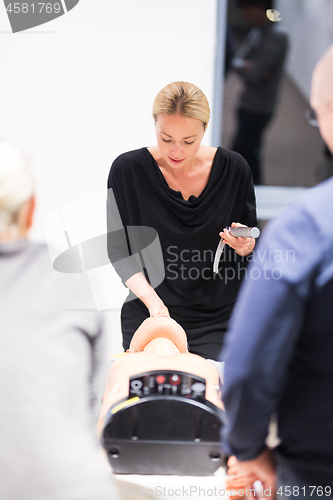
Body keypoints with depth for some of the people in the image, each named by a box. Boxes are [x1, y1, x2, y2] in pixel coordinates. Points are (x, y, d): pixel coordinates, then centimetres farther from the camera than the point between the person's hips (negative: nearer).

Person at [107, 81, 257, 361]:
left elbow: (252, 246, 9)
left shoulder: (233, 169, -3)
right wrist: (151, 298, -18)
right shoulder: (128, 169, -7)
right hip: (147, 315, 0)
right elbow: (118, 250, -4)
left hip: (217, 319, 1)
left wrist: (245, 245, -14)